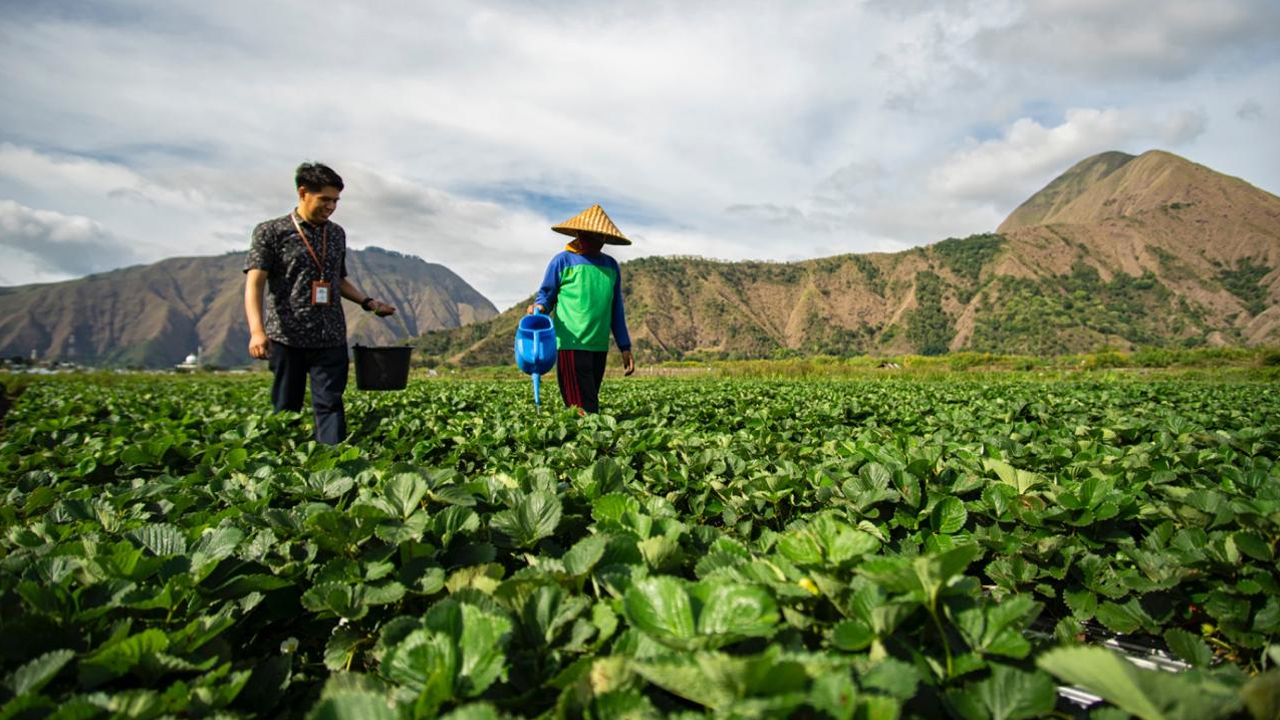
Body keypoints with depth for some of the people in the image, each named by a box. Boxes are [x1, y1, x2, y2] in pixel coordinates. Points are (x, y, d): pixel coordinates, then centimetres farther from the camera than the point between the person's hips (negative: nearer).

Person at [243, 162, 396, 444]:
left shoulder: (337, 234, 14)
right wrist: (257, 331, -23)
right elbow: (255, 283, -9)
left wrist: (368, 302, 10)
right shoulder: (270, 232, 0)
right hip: (286, 337, -3)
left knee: (330, 404, -4)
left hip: (331, 338, 3)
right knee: (286, 409, 5)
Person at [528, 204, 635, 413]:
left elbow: (616, 310, 18)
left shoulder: (611, 265, 14)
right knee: (582, 409, -10)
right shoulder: (563, 261, 0)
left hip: (600, 347, 5)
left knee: (589, 403, 10)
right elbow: (546, 294, 5)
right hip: (571, 345, -5)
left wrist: (625, 347, 15)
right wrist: (539, 307, -19)